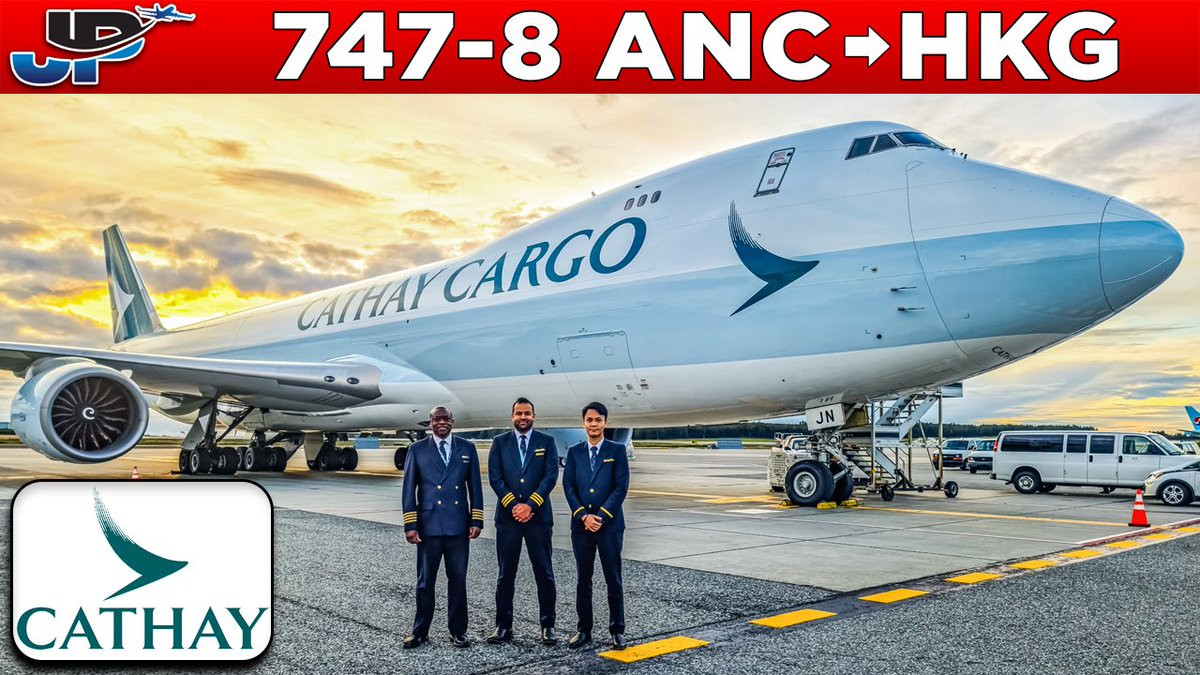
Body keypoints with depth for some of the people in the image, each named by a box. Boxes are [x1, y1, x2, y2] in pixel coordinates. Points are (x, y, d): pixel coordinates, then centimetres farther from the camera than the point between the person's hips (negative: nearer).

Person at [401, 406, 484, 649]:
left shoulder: (467, 448, 7)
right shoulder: (417, 449, 5)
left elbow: (475, 486, 7)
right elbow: (409, 488, 2)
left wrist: (476, 520, 0)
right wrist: (410, 524, -4)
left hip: (459, 526, 1)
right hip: (428, 524, -1)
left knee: (458, 579, 7)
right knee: (425, 581, 6)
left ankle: (458, 631, 18)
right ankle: (420, 632, 18)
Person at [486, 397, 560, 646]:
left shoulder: (546, 442, 4)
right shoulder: (500, 442, 7)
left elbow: (551, 476, -5)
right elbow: (495, 477, -1)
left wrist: (530, 505, -14)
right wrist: (513, 505, -12)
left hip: (538, 516, -1)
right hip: (507, 515, 1)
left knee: (544, 573, 2)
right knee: (505, 574, 6)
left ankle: (547, 626, 12)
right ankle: (503, 626, 14)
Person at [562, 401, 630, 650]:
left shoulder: (617, 450, 0)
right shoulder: (574, 452, 8)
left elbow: (621, 487, -6)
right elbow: (568, 487, 2)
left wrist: (601, 516, -12)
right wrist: (584, 516, -10)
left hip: (610, 524, -2)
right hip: (581, 524, 2)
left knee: (613, 580, 3)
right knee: (583, 580, 9)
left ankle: (617, 630, 13)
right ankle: (584, 630, 18)